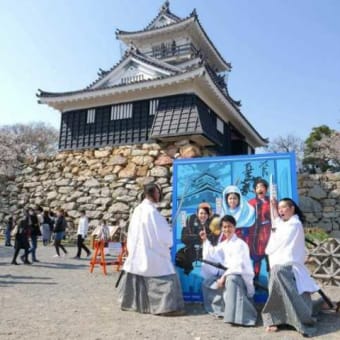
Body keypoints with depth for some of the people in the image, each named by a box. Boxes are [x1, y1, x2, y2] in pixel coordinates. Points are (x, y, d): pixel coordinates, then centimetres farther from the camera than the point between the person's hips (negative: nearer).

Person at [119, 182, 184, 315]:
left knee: (136, 277, 18)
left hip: (137, 251, 9)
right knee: (165, 278, -4)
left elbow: (132, 233, 16)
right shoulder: (151, 210, -17)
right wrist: (169, 242, 2)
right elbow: (161, 232, -14)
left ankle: (129, 302, 29)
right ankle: (167, 306, -5)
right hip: (153, 252, -9)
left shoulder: (138, 210, 9)